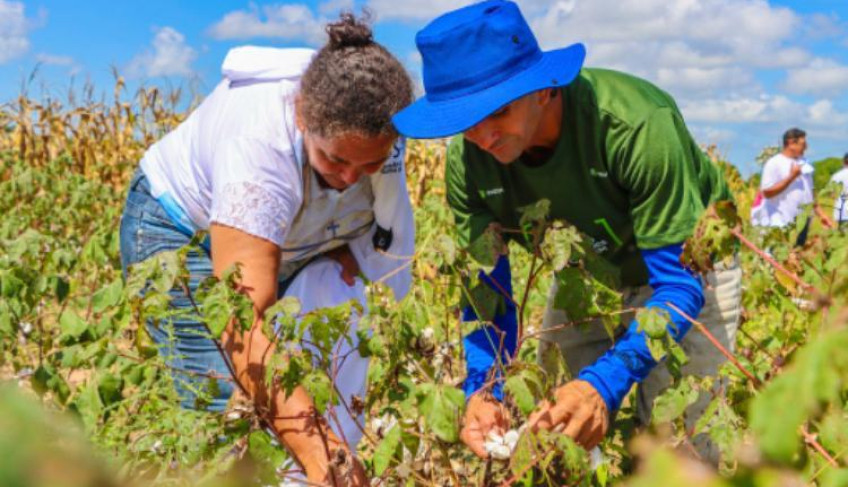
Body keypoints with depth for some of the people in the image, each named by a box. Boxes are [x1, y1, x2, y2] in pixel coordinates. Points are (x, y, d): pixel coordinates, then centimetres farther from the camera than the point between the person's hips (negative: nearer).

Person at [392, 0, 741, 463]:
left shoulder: (637, 123, -38)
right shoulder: (467, 158, -24)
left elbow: (679, 282, -35)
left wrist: (606, 383, -50)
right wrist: (482, 388, -33)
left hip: (686, 263, -4)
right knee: (559, 428, 2)